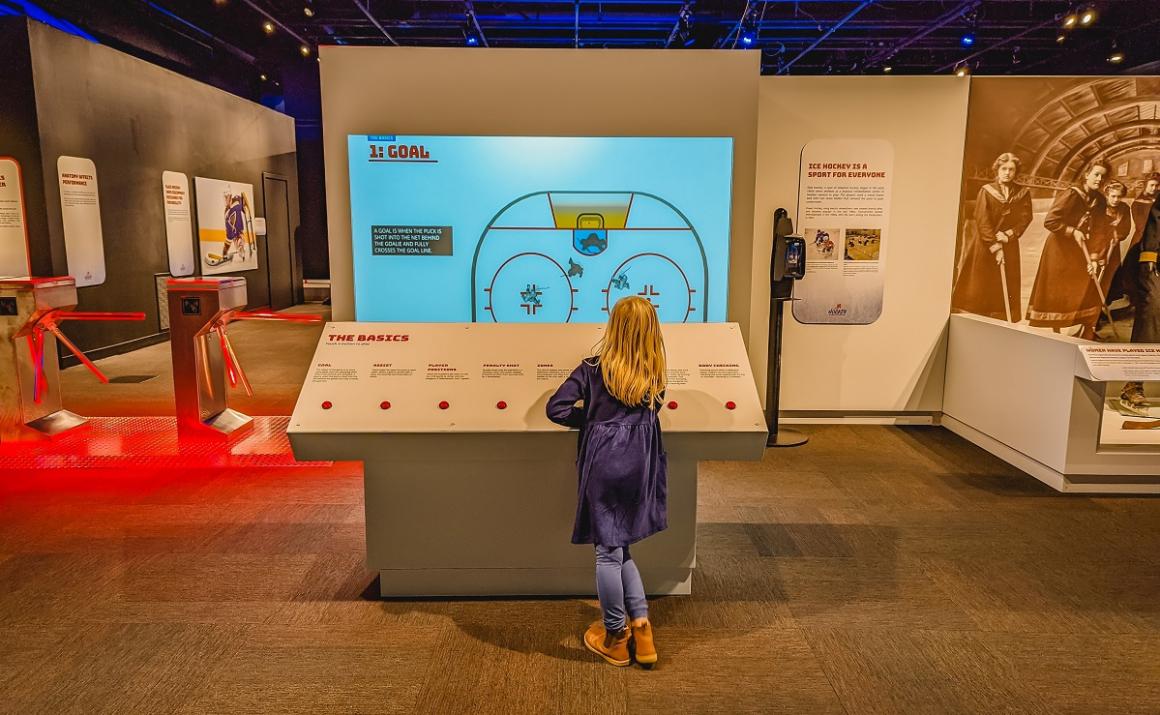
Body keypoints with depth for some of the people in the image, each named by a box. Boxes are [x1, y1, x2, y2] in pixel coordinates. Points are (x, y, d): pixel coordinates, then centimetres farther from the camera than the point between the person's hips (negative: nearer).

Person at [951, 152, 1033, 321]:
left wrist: (1009, 234, -16)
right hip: (983, 247, -2)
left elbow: (1025, 219, 1)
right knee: (978, 287, -1)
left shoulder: (1023, 193, 6)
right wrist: (995, 246, -15)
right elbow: (982, 221, -9)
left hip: (1009, 248, 2)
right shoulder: (986, 191, -3)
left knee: (1004, 292, 2)